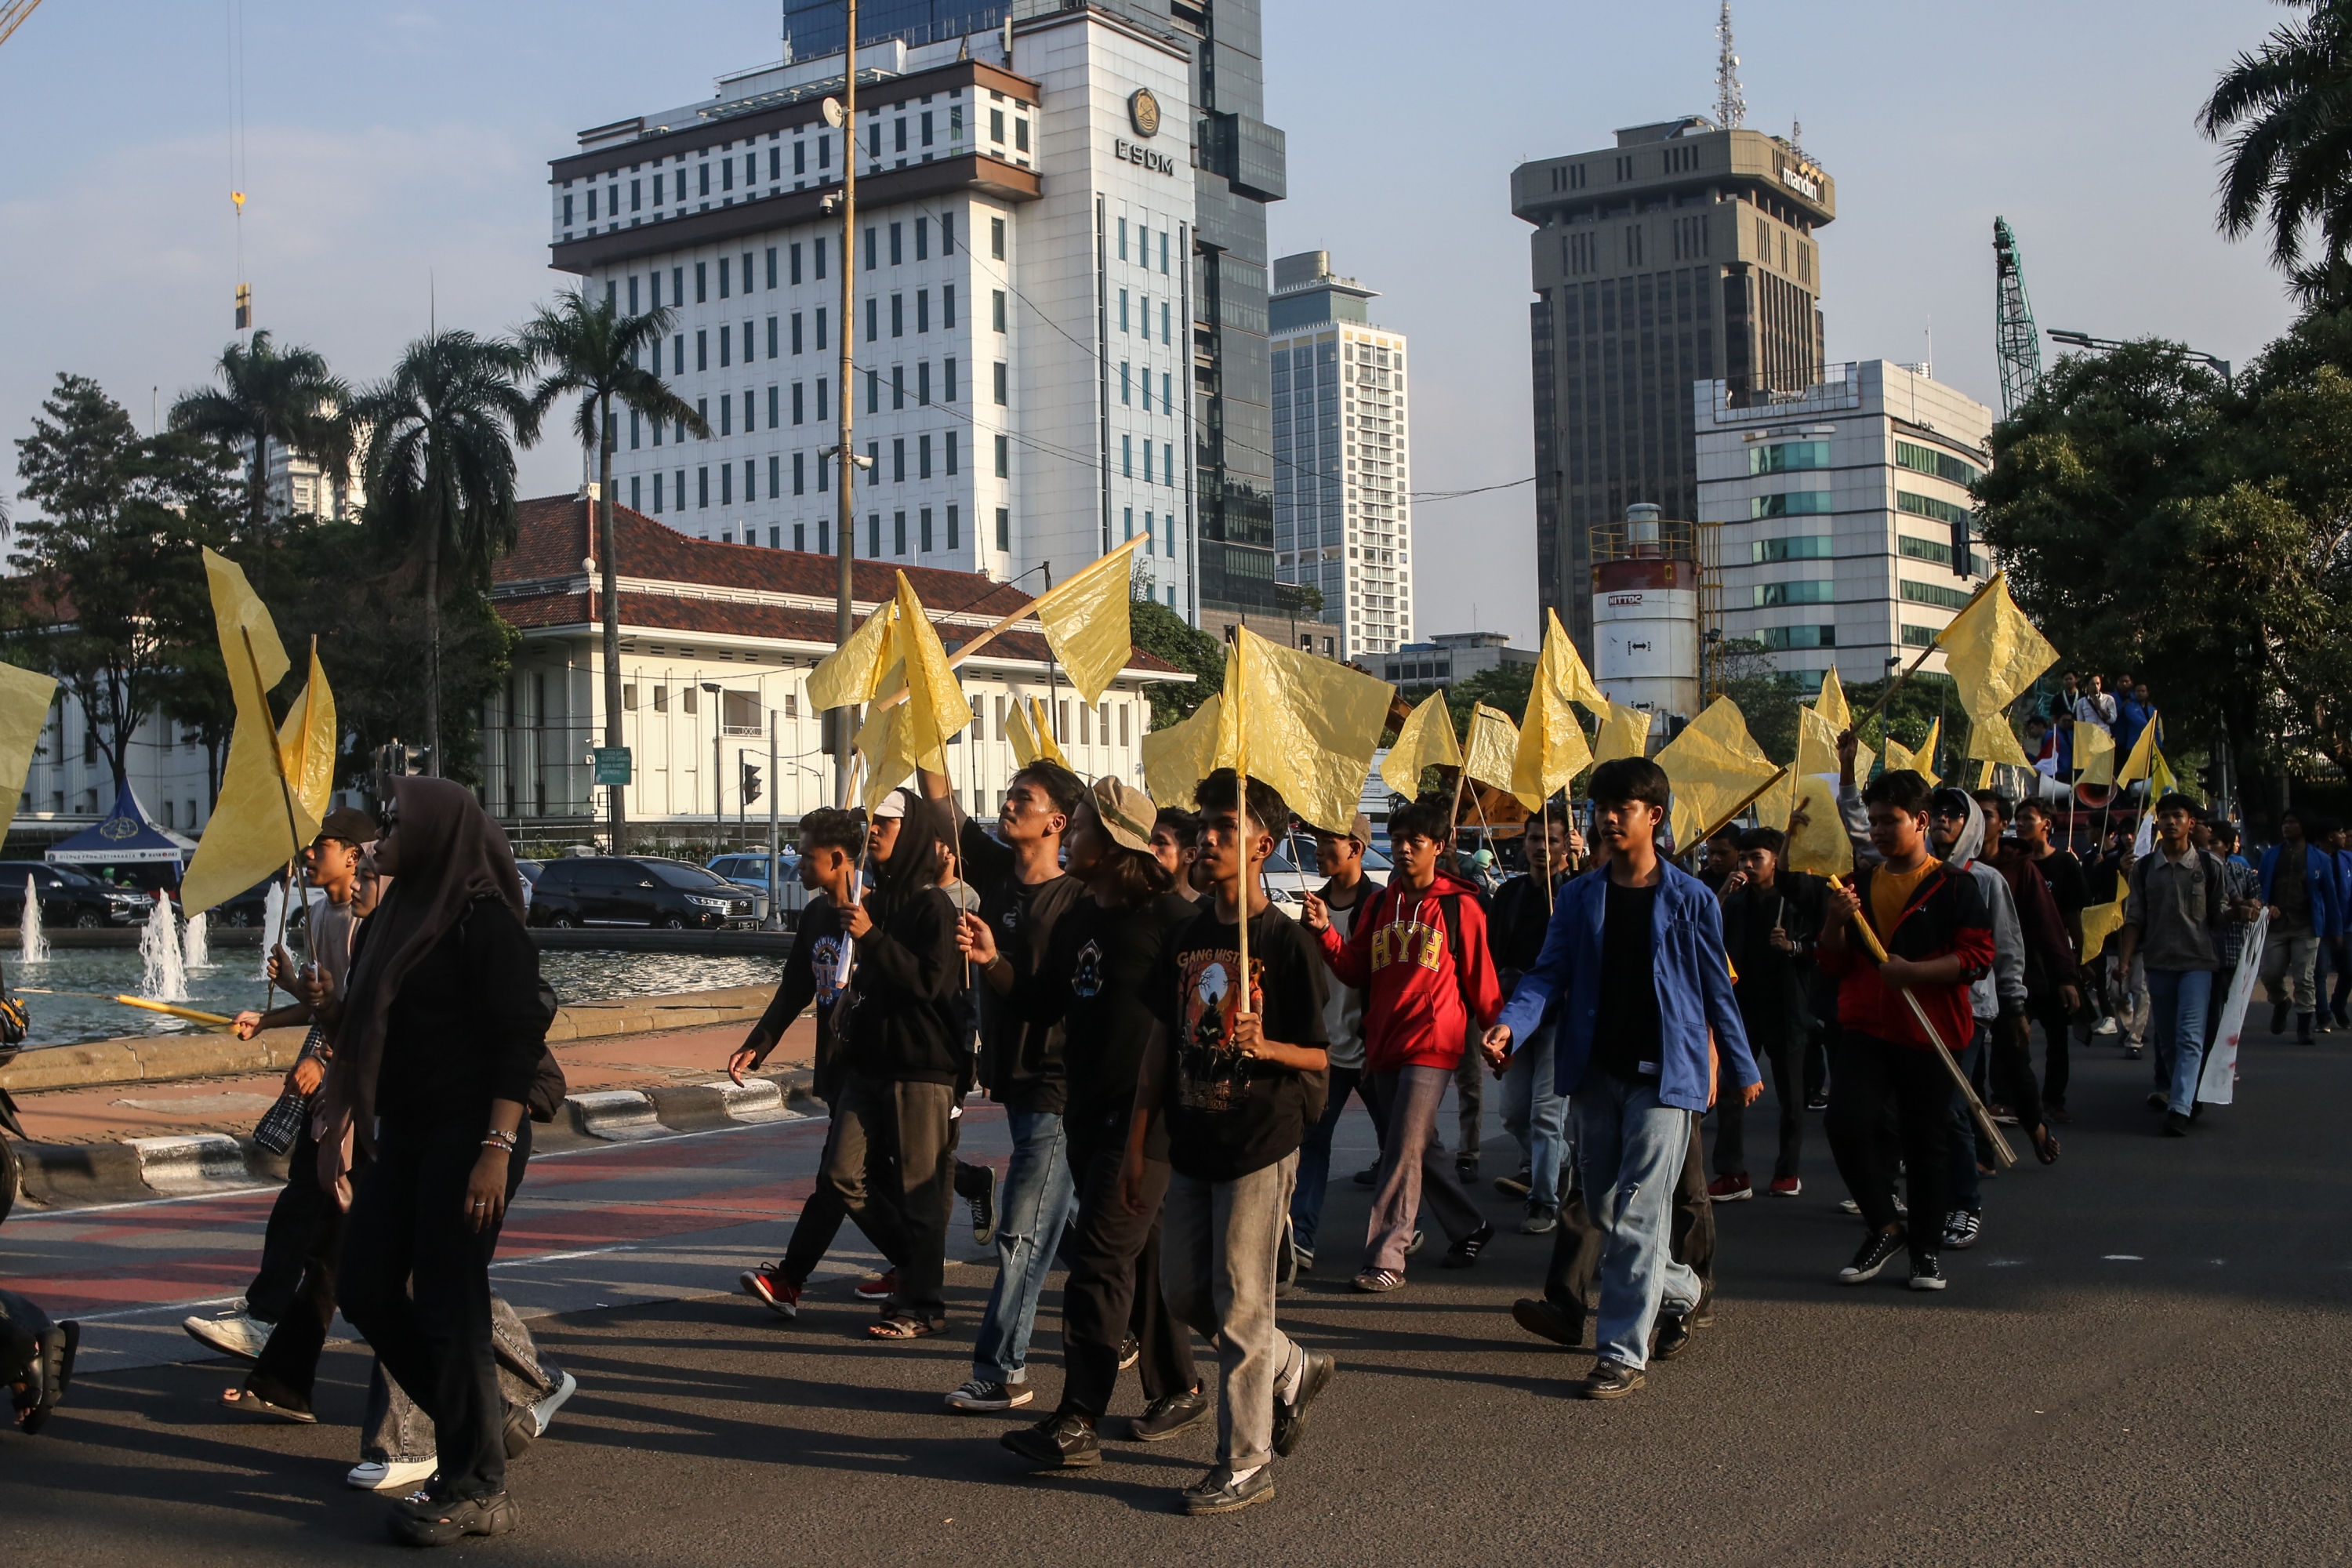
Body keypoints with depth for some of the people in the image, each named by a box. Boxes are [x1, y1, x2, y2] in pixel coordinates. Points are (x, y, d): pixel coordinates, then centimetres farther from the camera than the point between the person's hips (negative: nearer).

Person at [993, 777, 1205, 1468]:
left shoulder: (1171, 919, -13)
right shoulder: (1077, 921, 12)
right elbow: (1045, 1002, 17)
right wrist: (994, 961, 2)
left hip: (1147, 1116, -8)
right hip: (1089, 1112, 8)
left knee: (1099, 1259, -11)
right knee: (1141, 1255, 16)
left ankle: (1077, 1424, -9)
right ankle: (1178, 1389, 28)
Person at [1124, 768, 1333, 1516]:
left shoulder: (1288, 942, -10)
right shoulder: (1187, 938, 7)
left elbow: (1320, 1057, -8)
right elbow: (1163, 1044, 11)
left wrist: (1264, 1046, -28)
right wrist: (1136, 1145, 10)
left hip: (1260, 1146, -7)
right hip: (1192, 1145, 7)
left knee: (1240, 1306, -1)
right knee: (1184, 1293, 13)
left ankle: (1246, 1462, 12)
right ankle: (1295, 1371, 35)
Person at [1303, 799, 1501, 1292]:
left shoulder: (1458, 905, -2)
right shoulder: (1380, 904, 13)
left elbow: (1479, 978, 1)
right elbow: (1355, 970, 8)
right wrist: (1325, 930, -6)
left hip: (1431, 1045, -6)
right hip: (1382, 1044, 6)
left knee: (1403, 1151, -10)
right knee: (1420, 1148, 15)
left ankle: (1385, 1258, -7)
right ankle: (1469, 1228, 33)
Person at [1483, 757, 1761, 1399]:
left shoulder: (1690, 899, 0)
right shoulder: (1578, 897, 7)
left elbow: (1717, 989, 7)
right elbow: (1548, 973, 2)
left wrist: (1742, 1069, 12)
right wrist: (1511, 1023, -17)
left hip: (1663, 1076, -4)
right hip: (1595, 1072, 4)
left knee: (1638, 1215, -9)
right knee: (1604, 1211, 13)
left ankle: (1623, 1352, -3)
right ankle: (1678, 1290, 38)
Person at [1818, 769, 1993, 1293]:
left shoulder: (1956, 887, 0)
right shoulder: (1858, 883, 13)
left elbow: (1978, 956, -9)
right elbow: (1833, 963, 14)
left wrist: (1913, 971, -20)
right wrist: (1836, 923, -6)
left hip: (1929, 1033, -3)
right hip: (1863, 1029, 3)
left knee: (1926, 1141, 3)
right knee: (1846, 1122, -14)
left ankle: (1927, 1250, 18)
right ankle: (1883, 1228, 5)